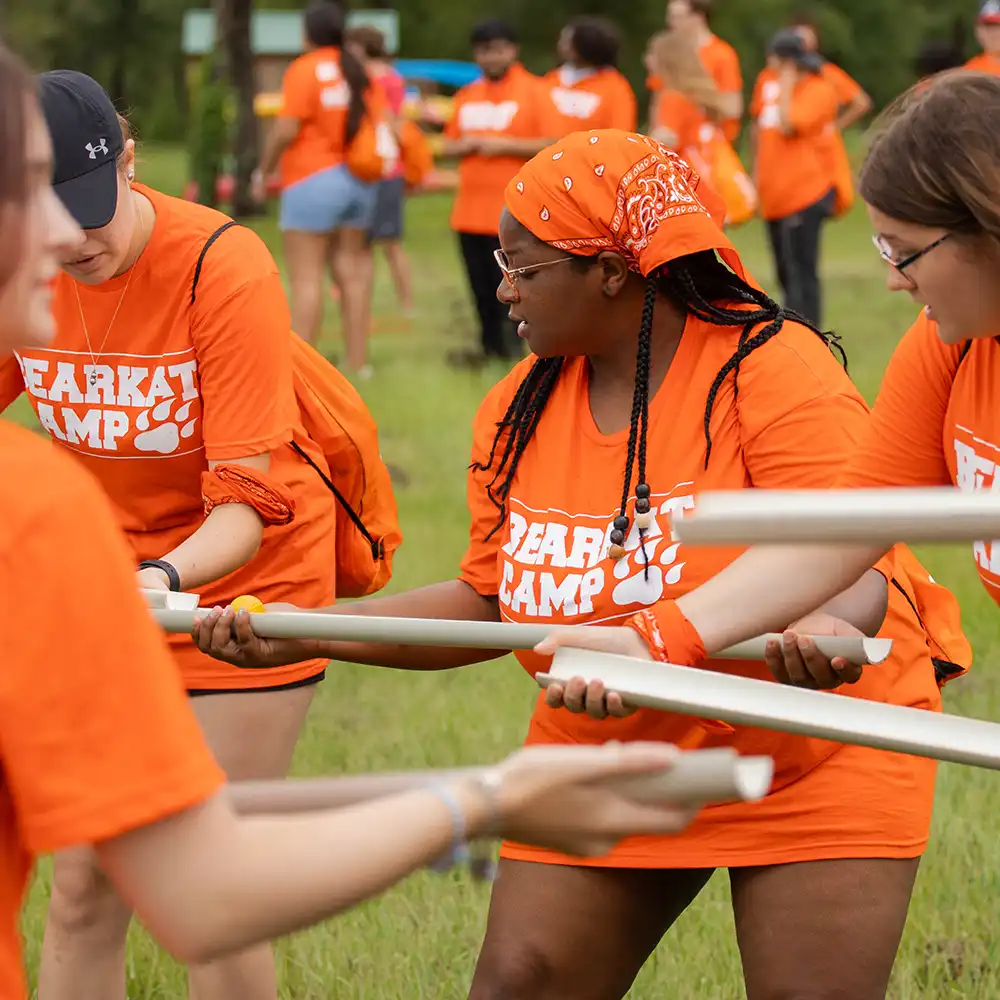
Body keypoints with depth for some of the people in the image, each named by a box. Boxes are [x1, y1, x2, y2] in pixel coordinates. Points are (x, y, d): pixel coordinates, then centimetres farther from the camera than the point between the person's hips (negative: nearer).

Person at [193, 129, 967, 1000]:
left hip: (813, 758, -5)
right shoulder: (519, 412, 2)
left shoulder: (776, 370, -18)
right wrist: (302, 636, 0)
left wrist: (827, 625, -49)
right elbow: (488, 603, 8)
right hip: (605, 764, 5)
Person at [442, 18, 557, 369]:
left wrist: (505, 145, -15)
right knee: (480, 284, 7)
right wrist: (463, 146, -2)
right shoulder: (466, 96, 16)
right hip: (471, 208, 6)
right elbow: (448, 146, 21)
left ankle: (511, 347, -4)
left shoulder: (533, 91, -1)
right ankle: (491, 344, 17)